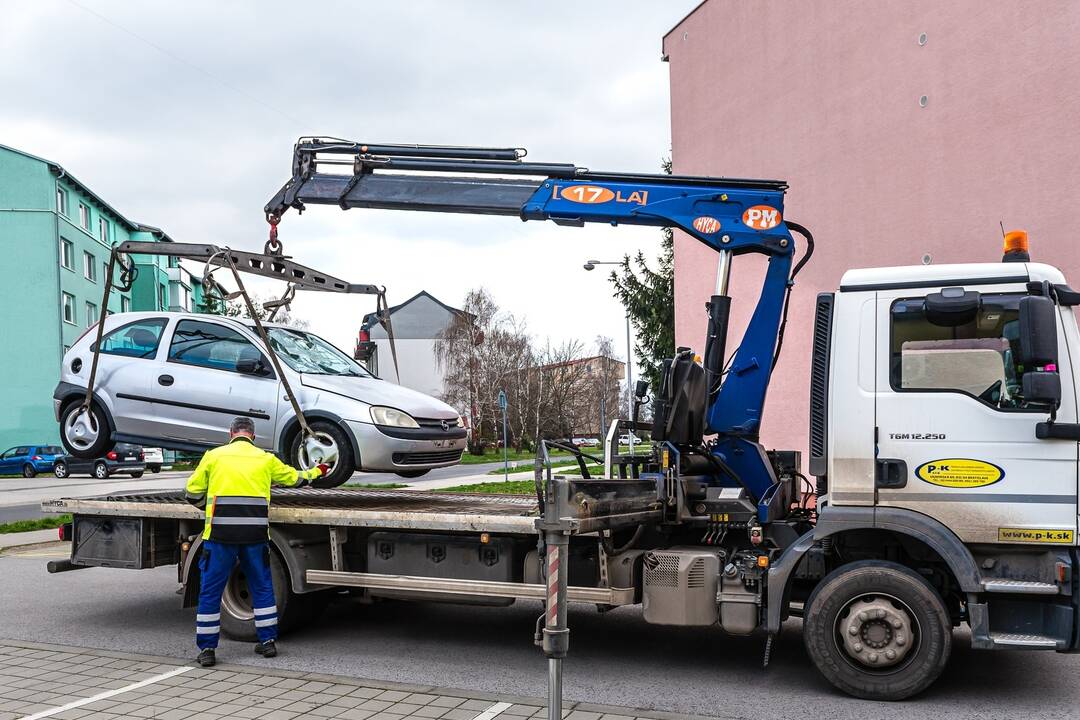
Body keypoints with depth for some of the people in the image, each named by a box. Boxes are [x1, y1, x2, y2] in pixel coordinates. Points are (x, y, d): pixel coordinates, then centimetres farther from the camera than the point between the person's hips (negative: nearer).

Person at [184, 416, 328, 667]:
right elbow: (294, 478, 25)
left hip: (221, 533, -2)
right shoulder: (265, 459, 11)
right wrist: (316, 472, 45)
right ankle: (268, 641, 21)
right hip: (255, 534, 2)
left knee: (210, 591, 7)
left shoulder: (214, 456, 6)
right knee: (262, 587, 16)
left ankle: (207, 649, 9)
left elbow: (193, 492, 7)